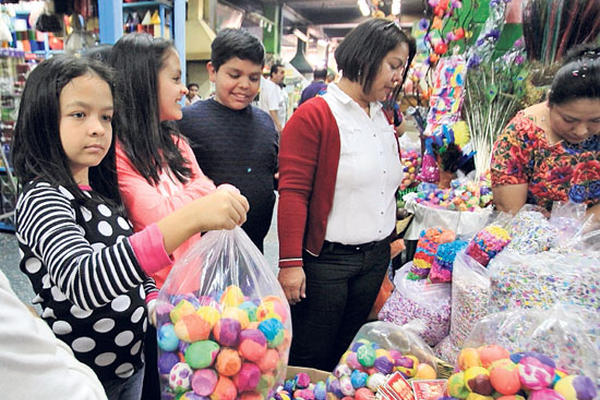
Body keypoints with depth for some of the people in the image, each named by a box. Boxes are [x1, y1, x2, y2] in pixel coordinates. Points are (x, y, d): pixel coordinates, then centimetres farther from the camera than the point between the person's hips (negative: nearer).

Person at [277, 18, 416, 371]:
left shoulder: (384, 120, 12)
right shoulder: (313, 117, -12)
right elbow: (293, 193, -16)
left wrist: (391, 236, 17)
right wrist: (290, 262, -19)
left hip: (376, 259, 7)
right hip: (325, 260, -7)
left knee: (345, 352, 22)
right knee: (308, 361, 10)